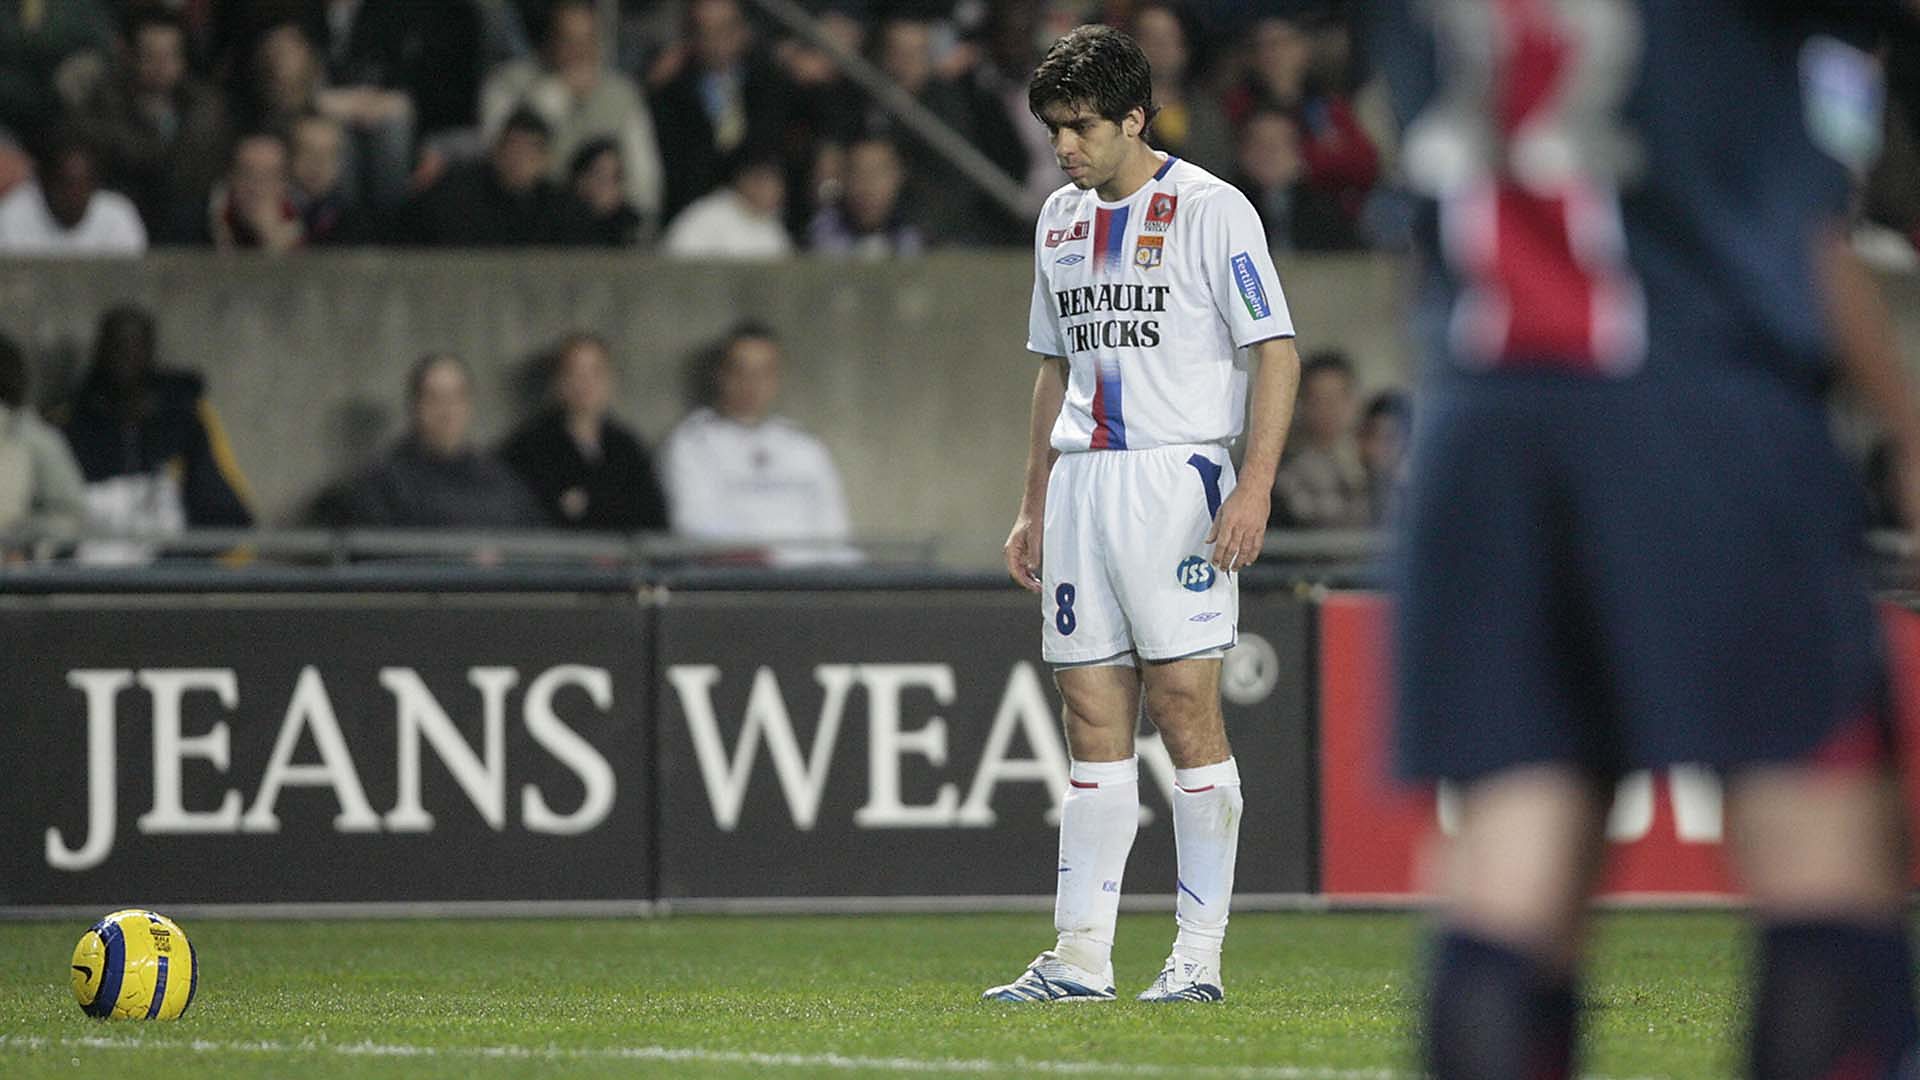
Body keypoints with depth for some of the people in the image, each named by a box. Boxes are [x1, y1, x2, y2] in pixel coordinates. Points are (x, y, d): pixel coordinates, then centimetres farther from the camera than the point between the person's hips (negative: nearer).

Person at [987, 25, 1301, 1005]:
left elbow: (1276, 355, -7)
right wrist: (1033, 508, 20)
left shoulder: (1210, 210, -5)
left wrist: (1253, 488, -17)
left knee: (1184, 705, -8)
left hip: (1177, 476, -6)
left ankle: (1198, 953, -4)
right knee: (1093, 718, 4)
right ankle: (1081, 955, 2)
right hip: (1080, 482, 6)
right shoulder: (1060, 220, 16)